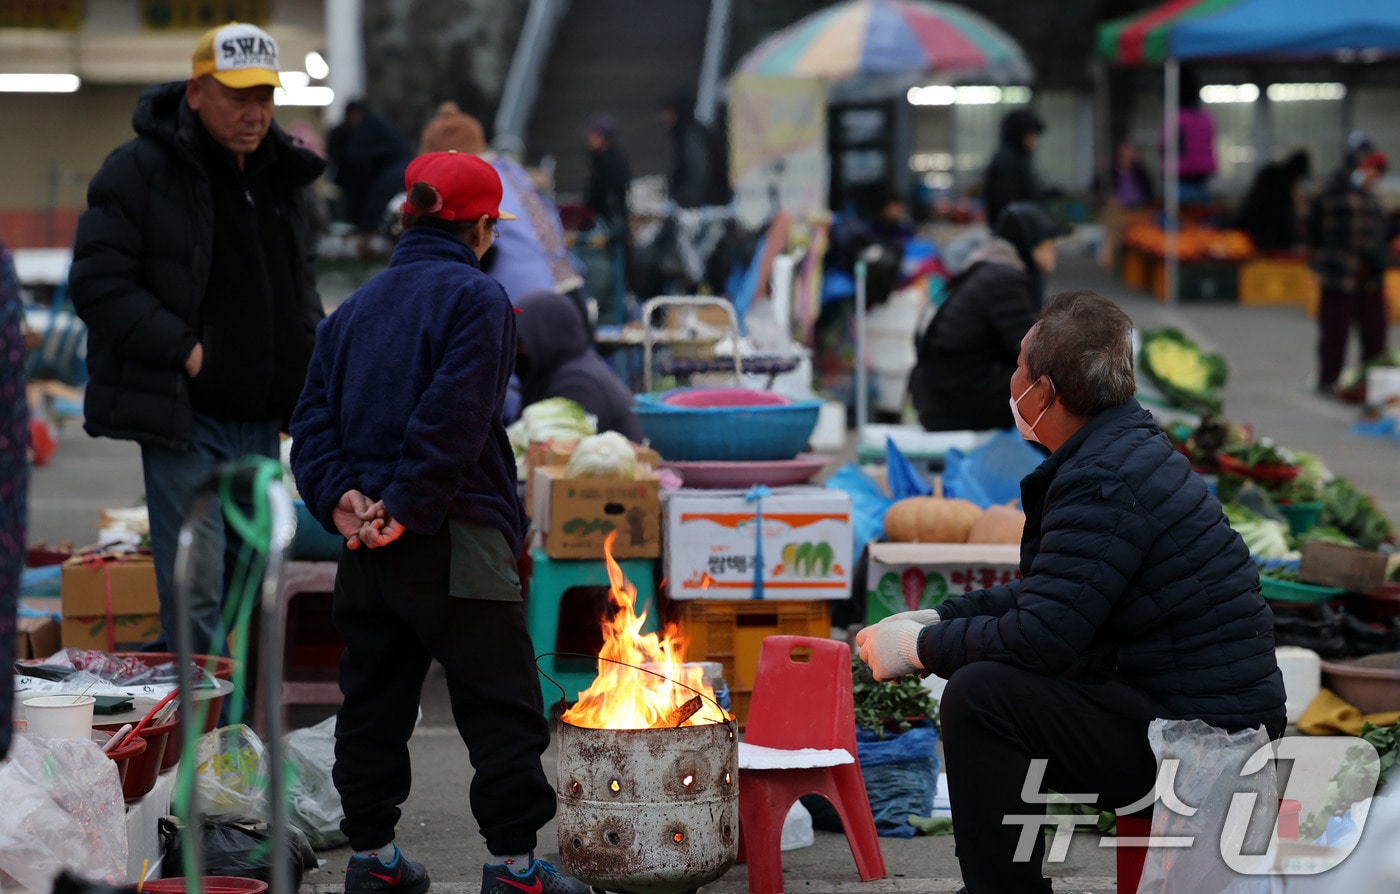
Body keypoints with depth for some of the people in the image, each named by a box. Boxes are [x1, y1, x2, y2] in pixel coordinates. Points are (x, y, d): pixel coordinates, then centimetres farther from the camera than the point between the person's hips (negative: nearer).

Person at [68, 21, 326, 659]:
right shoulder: (140, 171, -8)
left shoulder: (282, 177, 13)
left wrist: (309, 356, 8)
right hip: (184, 416, -7)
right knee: (196, 587, -10)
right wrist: (184, 351, -18)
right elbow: (97, 284, -13)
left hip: (262, 420, 7)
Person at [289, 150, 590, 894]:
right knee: (501, 704, 0)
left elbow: (315, 415, 7)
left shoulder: (354, 309, 16)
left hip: (368, 547, 7)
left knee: (375, 700, 13)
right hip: (453, 540, -7)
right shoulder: (476, 298, -6)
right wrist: (409, 508, -17)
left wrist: (339, 495, -5)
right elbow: (454, 419, -18)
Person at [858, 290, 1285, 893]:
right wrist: (935, 619, 12)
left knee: (978, 697, -18)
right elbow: (1045, 593, 21)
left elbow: (1040, 637, -24)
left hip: (1201, 736, -11)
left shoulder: (1103, 482, -20)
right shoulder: (1125, 445, 12)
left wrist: (919, 646, -10)